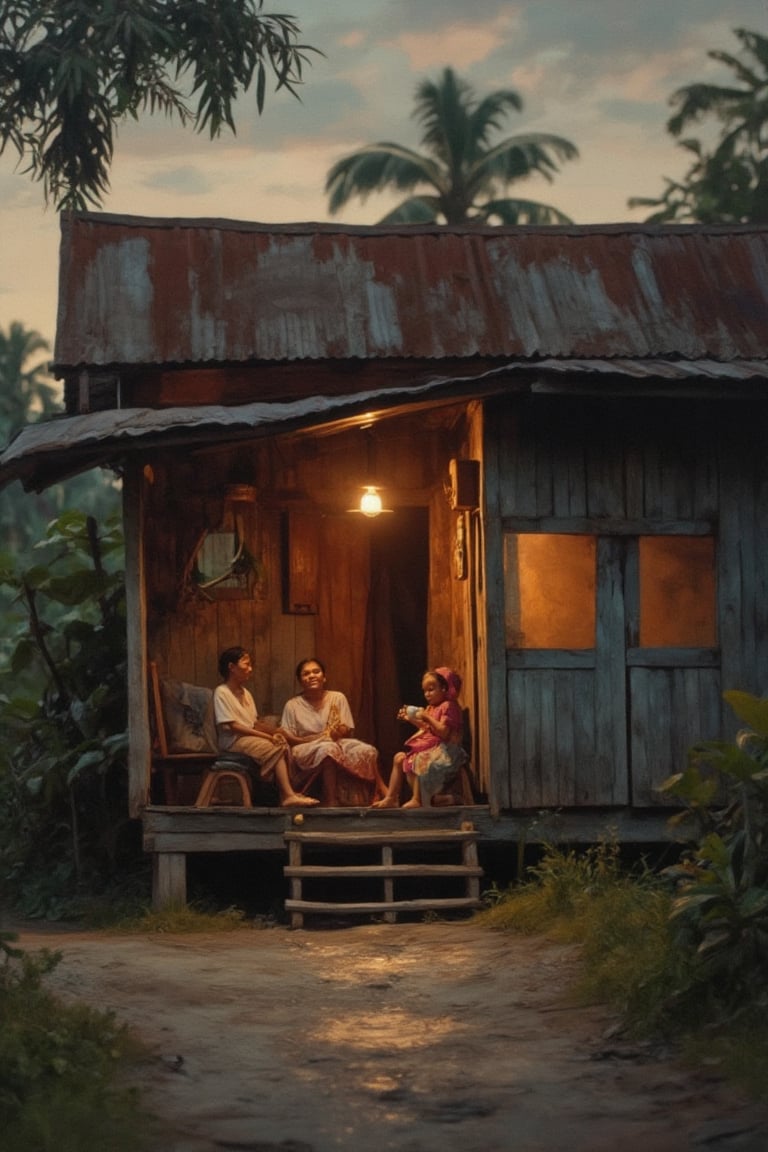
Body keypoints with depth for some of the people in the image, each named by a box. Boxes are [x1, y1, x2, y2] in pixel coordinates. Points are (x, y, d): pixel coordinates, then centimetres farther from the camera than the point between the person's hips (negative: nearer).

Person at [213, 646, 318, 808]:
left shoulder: (245, 693, 19)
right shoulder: (222, 693, -9)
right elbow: (233, 726, -15)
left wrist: (274, 731, -4)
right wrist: (267, 736, -17)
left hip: (251, 737, 8)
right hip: (233, 741, -8)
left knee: (283, 743, -17)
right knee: (276, 748, -25)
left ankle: (288, 793, -26)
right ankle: (288, 795, -28)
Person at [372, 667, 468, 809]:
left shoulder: (448, 706, -13)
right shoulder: (431, 708, 18)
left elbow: (443, 732, -23)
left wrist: (427, 717, -20)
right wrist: (411, 719, 13)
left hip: (442, 748, -11)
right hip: (428, 746, 11)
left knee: (416, 761, -33)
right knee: (399, 758, 8)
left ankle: (417, 800, -29)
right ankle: (391, 798, 6)